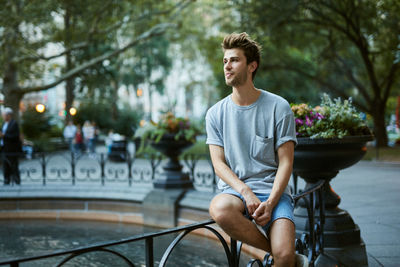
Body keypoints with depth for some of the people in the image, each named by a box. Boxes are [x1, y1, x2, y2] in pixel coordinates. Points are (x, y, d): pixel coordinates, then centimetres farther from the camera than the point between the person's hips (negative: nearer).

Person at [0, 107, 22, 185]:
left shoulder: (14, 123, -12)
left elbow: (15, 137, -19)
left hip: (12, 150, -8)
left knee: (14, 167, -4)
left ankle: (17, 182, 2)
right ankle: (6, 182, 13)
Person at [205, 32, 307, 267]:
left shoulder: (279, 107, 1)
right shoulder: (216, 113, 8)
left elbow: (285, 162, -2)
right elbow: (219, 163, 1)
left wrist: (270, 203, -17)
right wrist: (246, 191, -17)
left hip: (274, 192, -2)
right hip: (235, 189, 2)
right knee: (220, 209, -35)